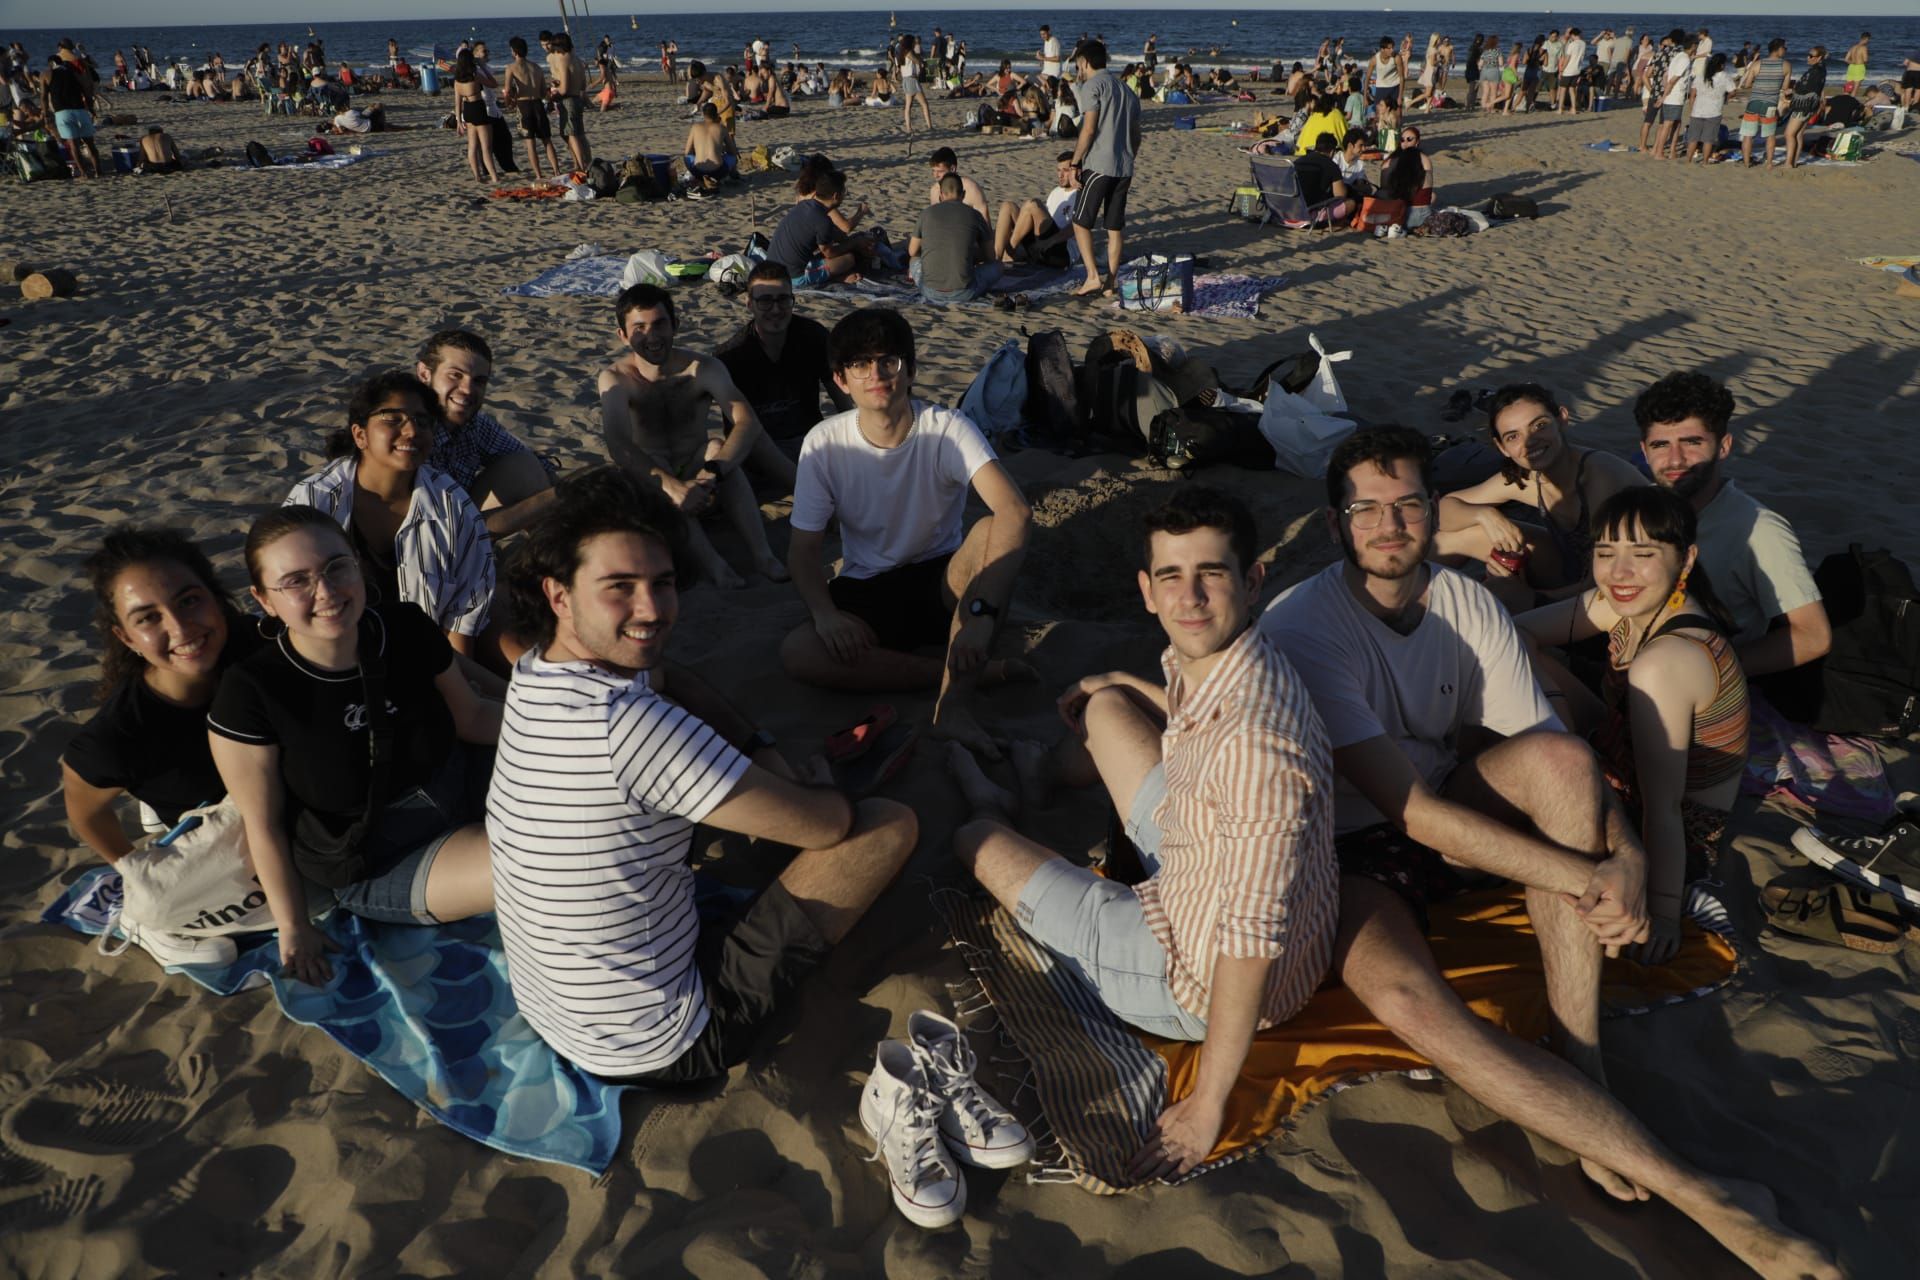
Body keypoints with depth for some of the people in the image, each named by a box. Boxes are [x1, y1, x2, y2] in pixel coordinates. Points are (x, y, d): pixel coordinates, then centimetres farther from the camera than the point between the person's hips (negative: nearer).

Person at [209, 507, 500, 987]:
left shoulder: (408, 628, -11)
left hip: (462, 813, 5)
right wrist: (293, 928, -3)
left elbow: (471, 717, 5)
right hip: (372, 871, -5)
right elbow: (263, 824, -11)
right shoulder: (250, 691, -20)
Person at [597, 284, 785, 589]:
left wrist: (713, 470, -43)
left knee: (717, 447, -30)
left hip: (696, 475, 1)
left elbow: (748, 423, -25)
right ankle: (708, 559, -51)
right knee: (653, 467, -34)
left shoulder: (704, 369, -10)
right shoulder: (615, 378, -12)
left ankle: (761, 554, -39)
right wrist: (672, 486, -45)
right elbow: (618, 447, -29)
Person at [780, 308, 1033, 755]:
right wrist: (825, 613, -27)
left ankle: (953, 701, -33)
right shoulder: (824, 444, -10)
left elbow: (1015, 510, -32)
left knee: (993, 533, -33)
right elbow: (804, 549, -5)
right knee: (796, 653, -28)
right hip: (866, 591, 2)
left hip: (944, 581, -1)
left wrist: (981, 613, -44)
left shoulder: (946, 429, -17)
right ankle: (977, 672, -21)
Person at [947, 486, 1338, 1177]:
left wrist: (1206, 1108, -26)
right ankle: (1040, 774, 56)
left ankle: (990, 816, 49)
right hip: (1203, 874, 8)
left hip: (1204, 983, -7)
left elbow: (1255, 939, -35)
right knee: (1105, 705, 19)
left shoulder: (1256, 744, -38)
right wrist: (1119, 683, 22)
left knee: (977, 841, 8)